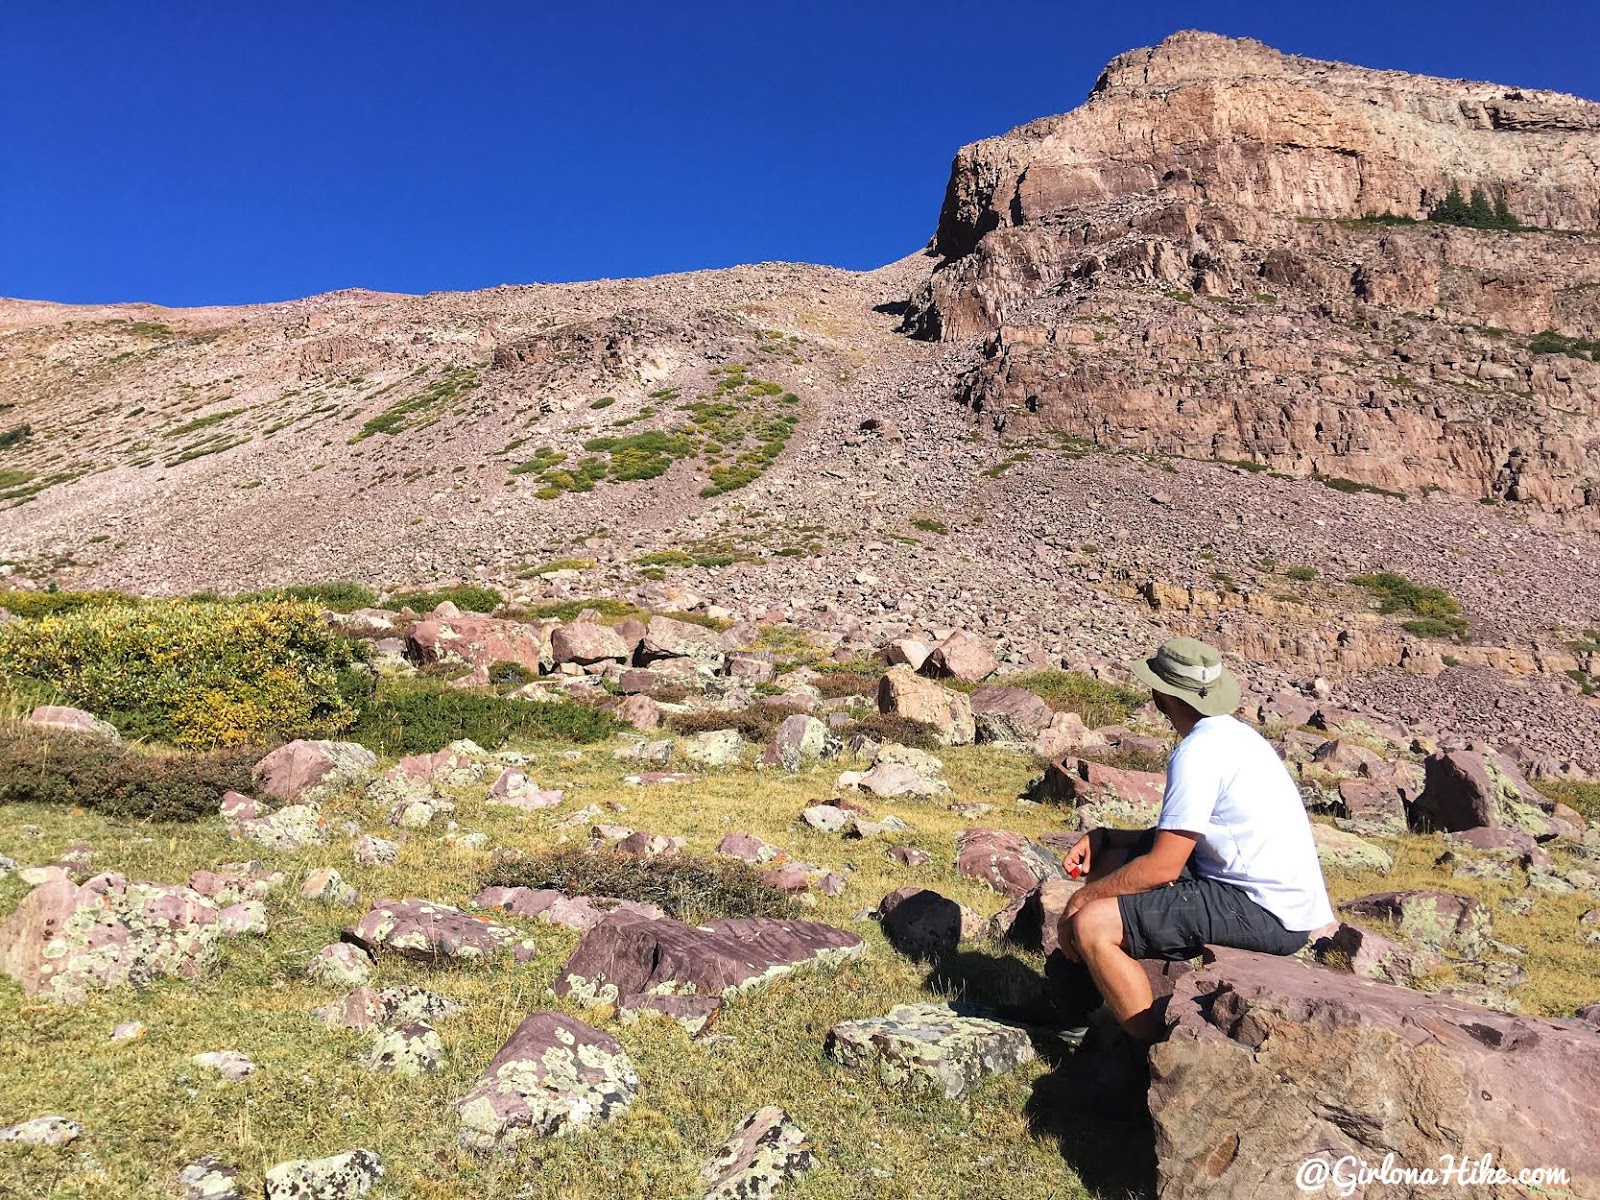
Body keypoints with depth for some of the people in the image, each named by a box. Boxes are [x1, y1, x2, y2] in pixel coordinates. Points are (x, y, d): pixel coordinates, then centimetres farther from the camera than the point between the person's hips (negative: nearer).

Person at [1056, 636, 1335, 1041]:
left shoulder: (1198, 753, -19)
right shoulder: (1229, 734, 12)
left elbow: (1163, 866, -19)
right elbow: (1179, 839, 19)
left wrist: (1085, 895, -6)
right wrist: (1103, 837, 9)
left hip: (1268, 916, -11)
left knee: (1090, 924, -18)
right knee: (1112, 860, 15)